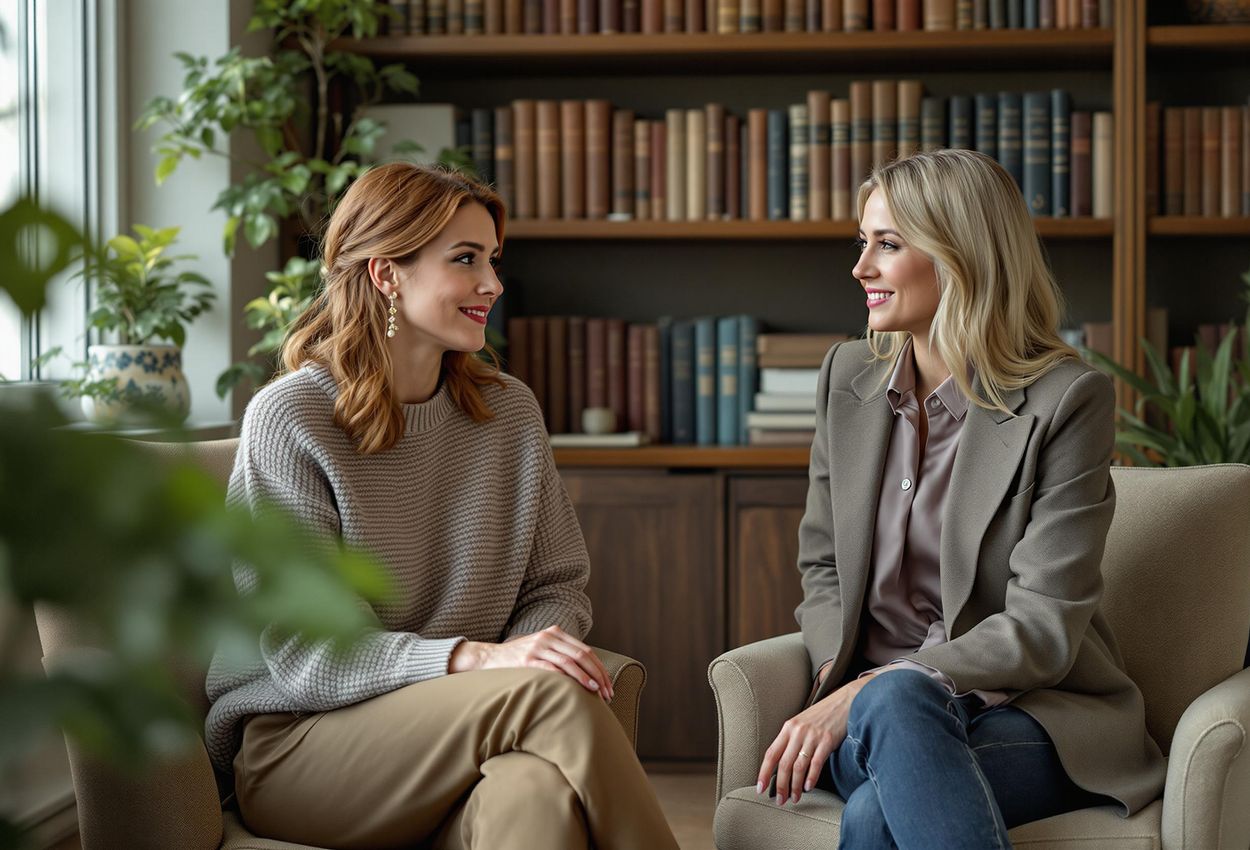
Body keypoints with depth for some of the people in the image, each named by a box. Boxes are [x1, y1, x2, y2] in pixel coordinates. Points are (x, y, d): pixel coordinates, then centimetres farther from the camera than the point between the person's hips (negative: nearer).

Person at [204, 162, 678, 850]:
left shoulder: (508, 410, 10)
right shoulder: (288, 420, -7)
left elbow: (556, 585, 13)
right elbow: (308, 655, -13)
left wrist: (532, 649, -12)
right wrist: (477, 658, -26)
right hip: (299, 749, -3)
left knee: (538, 789, -35)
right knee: (551, 692, -29)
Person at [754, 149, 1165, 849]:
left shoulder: (1068, 399, -9)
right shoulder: (849, 376, 9)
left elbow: (1041, 630, -14)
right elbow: (823, 567, 15)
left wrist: (866, 694, -20)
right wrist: (838, 677, -7)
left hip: (1032, 713, -4)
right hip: (883, 713, 4)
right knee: (893, 701, -36)